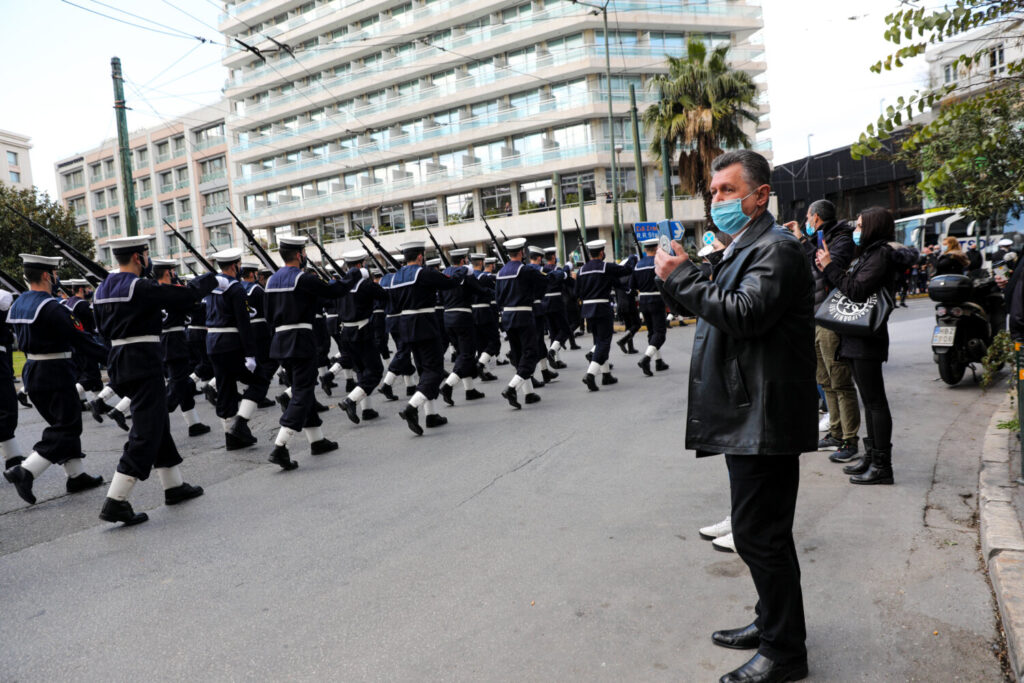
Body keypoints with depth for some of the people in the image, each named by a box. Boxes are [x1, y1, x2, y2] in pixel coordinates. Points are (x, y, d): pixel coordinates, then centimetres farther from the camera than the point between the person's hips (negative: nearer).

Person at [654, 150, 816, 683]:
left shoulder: (776, 249, -13)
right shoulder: (744, 249, 20)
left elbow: (745, 315, -27)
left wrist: (682, 277, -20)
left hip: (763, 420, -11)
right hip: (748, 418, 11)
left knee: (758, 535, -3)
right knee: (760, 530, 20)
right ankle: (771, 624, 35)